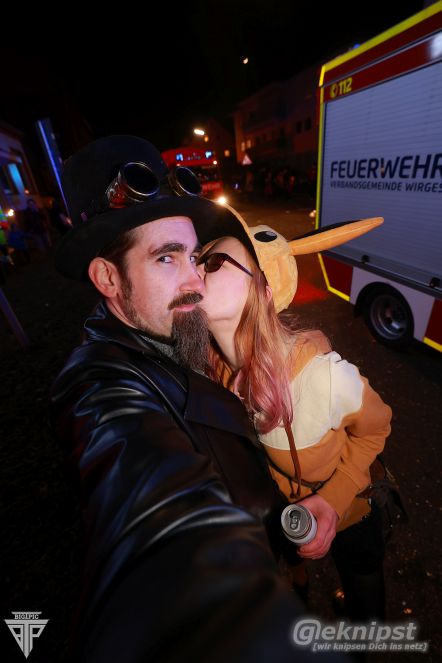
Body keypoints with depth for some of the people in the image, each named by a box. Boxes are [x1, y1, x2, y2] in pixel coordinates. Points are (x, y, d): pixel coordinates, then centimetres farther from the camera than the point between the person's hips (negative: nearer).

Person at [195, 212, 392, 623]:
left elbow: (374, 428, -17)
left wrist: (335, 498, -27)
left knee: (367, 616, 29)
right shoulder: (210, 365, -27)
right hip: (276, 519, 3)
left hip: (346, 516, -2)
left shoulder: (324, 374, -41)